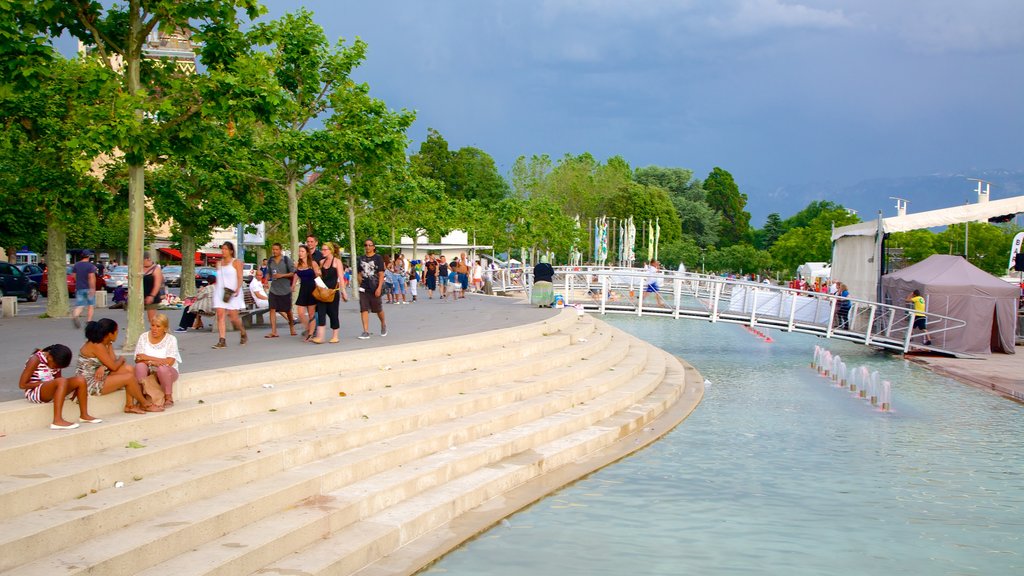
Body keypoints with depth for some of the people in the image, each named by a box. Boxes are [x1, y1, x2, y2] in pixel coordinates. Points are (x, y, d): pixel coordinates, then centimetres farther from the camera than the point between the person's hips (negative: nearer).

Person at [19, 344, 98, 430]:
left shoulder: (55, 362, 5)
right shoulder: (35, 360, -15)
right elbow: (22, 385, -15)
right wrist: (44, 383, -18)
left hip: (50, 392, 8)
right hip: (34, 393, -8)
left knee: (80, 380, -8)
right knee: (62, 381, -35)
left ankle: (84, 415, 1)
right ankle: (57, 421, -44)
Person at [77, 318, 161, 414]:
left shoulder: (107, 344, 8)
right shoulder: (96, 346, -23)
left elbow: (113, 361, -1)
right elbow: (113, 367, -21)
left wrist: (103, 367, -22)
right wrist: (121, 359, 0)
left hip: (100, 377, 10)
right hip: (90, 384, -10)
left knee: (129, 369, -2)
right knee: (129, 377, -15)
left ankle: (129, 406, -3)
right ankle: (146, 404, 4)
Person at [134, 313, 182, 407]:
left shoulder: (171, 339, -9)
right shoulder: (143, 337, -2)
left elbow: (169, 362, -20)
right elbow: (138, 359, -9)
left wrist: (148, 358, -20)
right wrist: (152, 362, -28)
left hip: (167, 373, -2)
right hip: (148, 372, 2)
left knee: (162, 368, -35)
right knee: (140, 365, -30)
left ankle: (168, 398, -17)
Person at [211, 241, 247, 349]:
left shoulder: (236, 262, 1)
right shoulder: (219, 263, 17)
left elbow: (240, 278, -8)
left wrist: (237, 289, -22)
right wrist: (215, 287, 15)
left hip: (232, 293, -5)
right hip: (220, 292, 5)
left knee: (233, 316, -5)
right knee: (220, 315, -9)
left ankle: (243, 334, 22)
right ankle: (222, 341, -13)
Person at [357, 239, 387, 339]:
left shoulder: (378, 258, -4)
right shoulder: (361, 258, 9)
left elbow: (381, 274, -8)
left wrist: (379, 288, -15)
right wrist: (360, 284, 7)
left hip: (375, 288, -3)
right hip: (364, 289, 3)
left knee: (378, 309, 9)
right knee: (364, 309, -5)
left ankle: (383, 325, 37)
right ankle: (366, 332, -5)